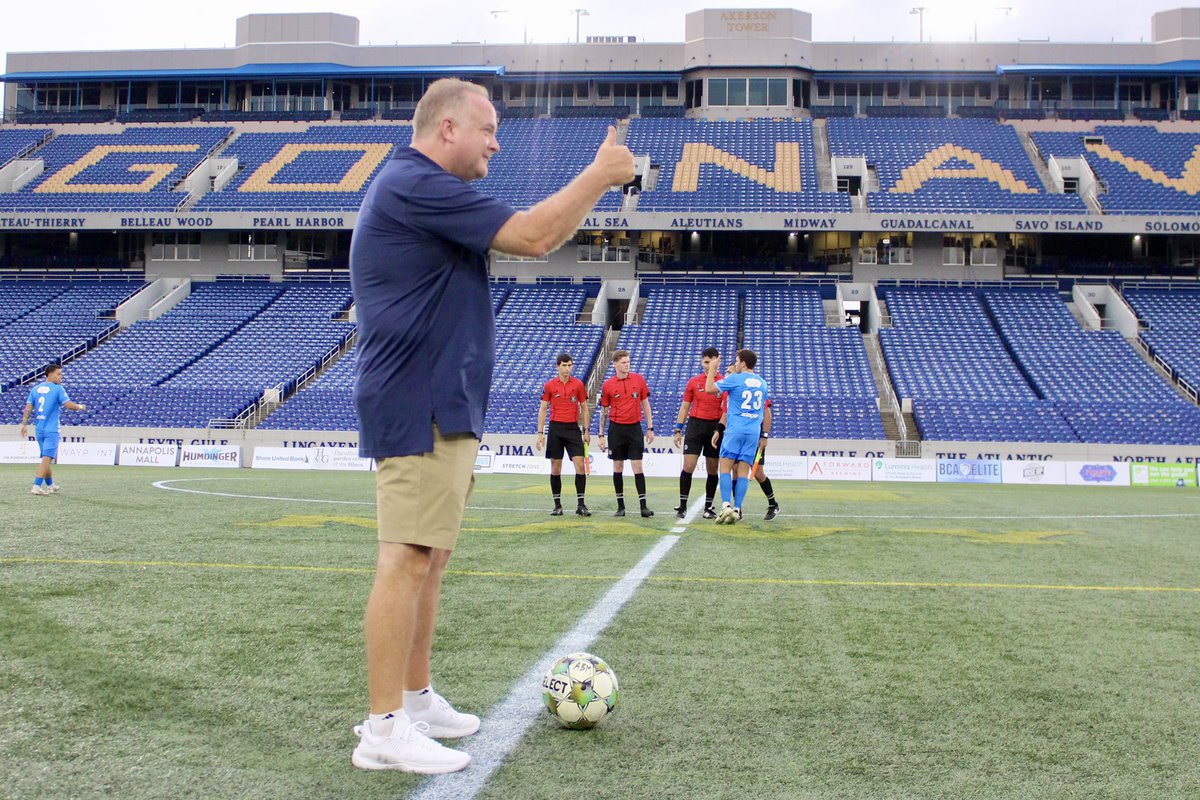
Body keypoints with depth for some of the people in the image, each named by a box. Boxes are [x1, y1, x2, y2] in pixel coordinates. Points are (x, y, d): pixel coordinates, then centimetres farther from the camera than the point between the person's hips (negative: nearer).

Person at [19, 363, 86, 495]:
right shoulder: (58, 389, -8)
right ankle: (37, 486, -18)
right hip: (51, 430, -6)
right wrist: (80, 407, 7)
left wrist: (24, 424, 5)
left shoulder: (35, 389, 9)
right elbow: (69, 405, -11)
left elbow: (28, 408, 4)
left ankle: (50, 485, 30)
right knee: (47, 458, -8)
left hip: (39, 430, 7)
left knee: (47, 457, 18)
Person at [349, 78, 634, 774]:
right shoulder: (416, 185, -14)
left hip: (445, 410, 12)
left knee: (430, 560, 15)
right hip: (420, 410, -12)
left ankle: (416, 697, 24)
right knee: (409, 561, -11)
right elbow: (533, 237, -16)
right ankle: (384, 729, -8)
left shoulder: (426, 192, 23)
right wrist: (599, 175, -5)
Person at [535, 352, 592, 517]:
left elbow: (584, 408, 9)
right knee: (555, 467, 3)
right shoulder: (549, 385, 2)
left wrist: (586, 431, 4)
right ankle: (558, 505, 10)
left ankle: (580, 504, -5)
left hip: (573, 428, 0)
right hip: (555, 428, 0)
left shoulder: (578, 384, 3)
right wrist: (540, 432, -1)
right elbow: (543, 409, 5)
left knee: (580, 464, -9)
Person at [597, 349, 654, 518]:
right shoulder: (607, 385, 0)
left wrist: (650, 428, 4)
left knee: (638, 467, -4)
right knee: (618, 467, 5)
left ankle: (643, 505, -2)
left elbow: (645, 404, 7)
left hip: (634, 428, 0)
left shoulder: (638, 379, 1)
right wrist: (601, 435, 5)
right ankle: (620, 506, 12)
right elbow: (604, 411, 7)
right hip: (616, 429, 0)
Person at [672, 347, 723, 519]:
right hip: (695, 425, 0)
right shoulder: (693, 382, 6)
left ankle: (708, 507, 13)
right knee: (688, 467, -6)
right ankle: (682, 506, 1)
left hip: (715, 427, 0)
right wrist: (678, 430, 5)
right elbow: (685, 407, 10)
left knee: (712, 469, 4)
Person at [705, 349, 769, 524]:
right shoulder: (763, 383, 14)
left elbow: (709, 389, -2)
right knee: (743, 471, 3)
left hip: (735, 431, -5)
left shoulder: (735, 379, -5)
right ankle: (737, 509, 0)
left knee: (725, 468, -2)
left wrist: (712, 369, 12)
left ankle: (726, 506, -15)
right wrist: (763, 436, 31)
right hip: (754, 432, 5)